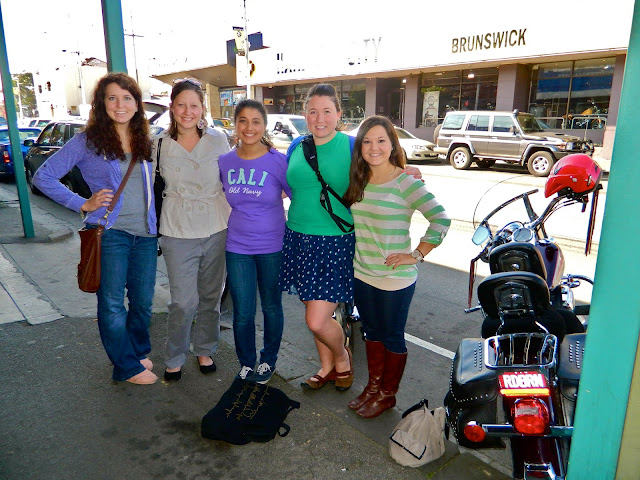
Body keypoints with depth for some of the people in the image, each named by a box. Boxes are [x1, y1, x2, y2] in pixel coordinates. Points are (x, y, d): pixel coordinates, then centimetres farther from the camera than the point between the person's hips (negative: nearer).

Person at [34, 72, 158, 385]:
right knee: (112, 303, 4)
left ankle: (138, 351, 36)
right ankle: (127, 367, 21)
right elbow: (43, 177, -2)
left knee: (143, 301, 13)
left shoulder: (145, 143, 10)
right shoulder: (87, 141, -3)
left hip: (145, 234, 4)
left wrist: (156, 223, 9)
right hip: (110, 232, -4)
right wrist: (83, 204, -10)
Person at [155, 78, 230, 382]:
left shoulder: (218, 140, 1)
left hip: (216, 230, 1)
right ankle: (174, 359, 23)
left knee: (211, 297, 13)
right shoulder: (159, 144, 0)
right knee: (183, 302, 0)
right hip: (178, 233, -1)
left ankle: (205, 350, 34)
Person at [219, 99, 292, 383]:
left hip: (272, 247, -2)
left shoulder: (278, 161, -10)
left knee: (271, 307, 14)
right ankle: (246, 363, 31)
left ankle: (268, 360, 36)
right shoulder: (225, 162, 0)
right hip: (237, 248, 2)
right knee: (243, 313, 8)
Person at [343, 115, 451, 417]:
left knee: (392, 338, 11)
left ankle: (387, 394, 30)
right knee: (372, 333, 20)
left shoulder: (405, 182, -15)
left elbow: (440, 219, -21)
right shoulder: (358, 181, 5)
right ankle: (373, 387, 38)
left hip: (395, 279, -6)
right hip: (362, 274, 6)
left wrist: (416, 255, -19)